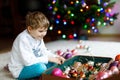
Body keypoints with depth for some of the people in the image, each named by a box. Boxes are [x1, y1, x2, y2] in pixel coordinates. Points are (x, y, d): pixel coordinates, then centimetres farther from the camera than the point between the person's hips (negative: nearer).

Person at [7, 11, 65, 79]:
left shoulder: (38, 36, 1)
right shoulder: (23, 39, -27)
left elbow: (44, 51, 10)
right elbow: (28, 61, -31)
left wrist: (55, 57, -9)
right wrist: (48, 58, -27)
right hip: (20, 71, -9)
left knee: (53, 62, 1)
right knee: (40, 67, -36)